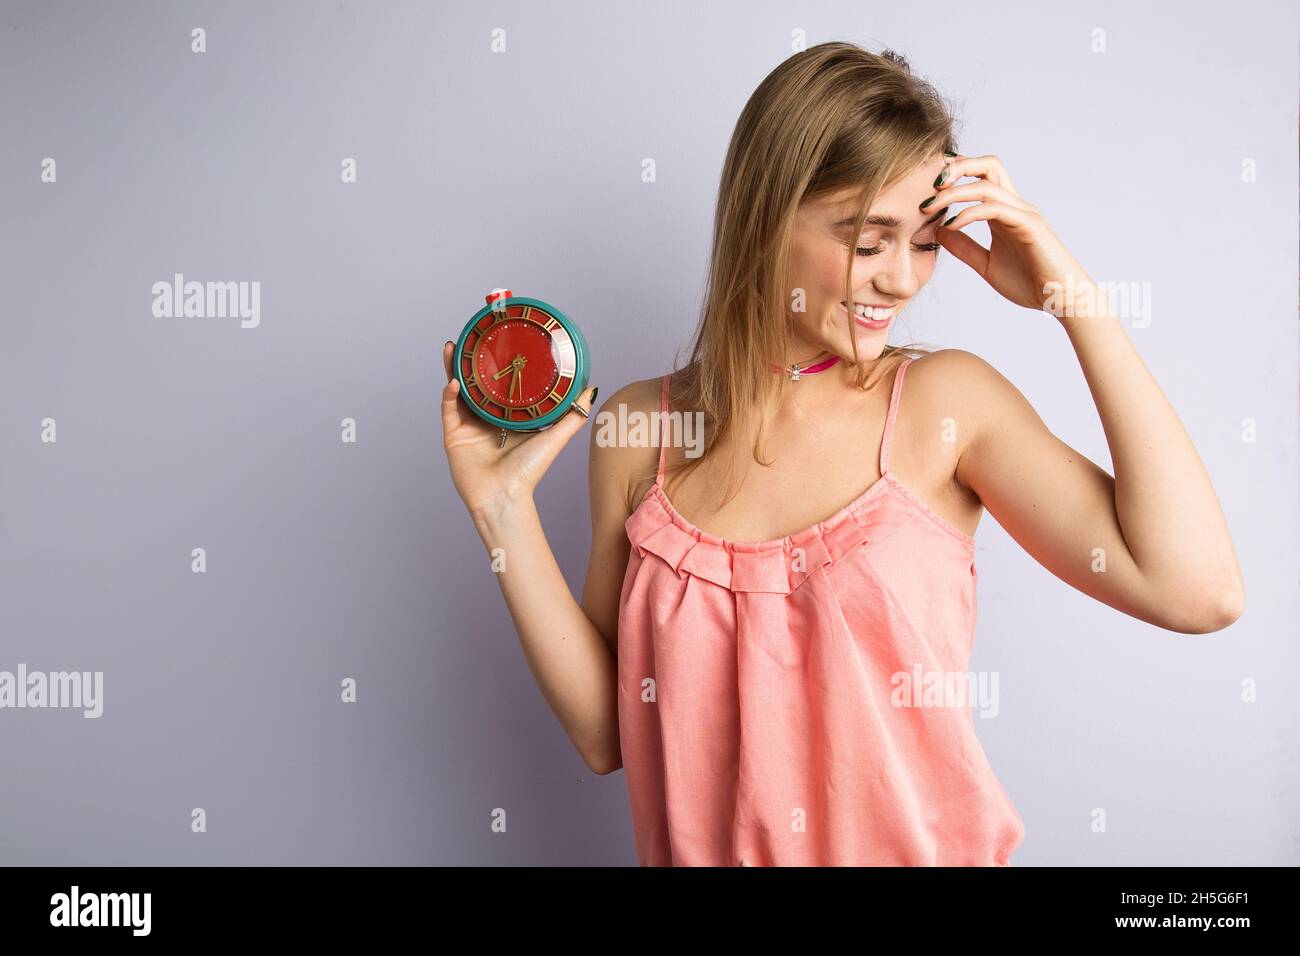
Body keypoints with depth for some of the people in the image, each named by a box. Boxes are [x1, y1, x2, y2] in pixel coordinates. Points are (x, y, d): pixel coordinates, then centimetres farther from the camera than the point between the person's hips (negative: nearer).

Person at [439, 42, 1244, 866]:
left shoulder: (946, 399, -7)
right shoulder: (641, 427, -4)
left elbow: (1200, 590, -16)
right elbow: (607, 733, -2)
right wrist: (506, 509, -10)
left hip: (924, 846, 0)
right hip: (705, 846, 1)